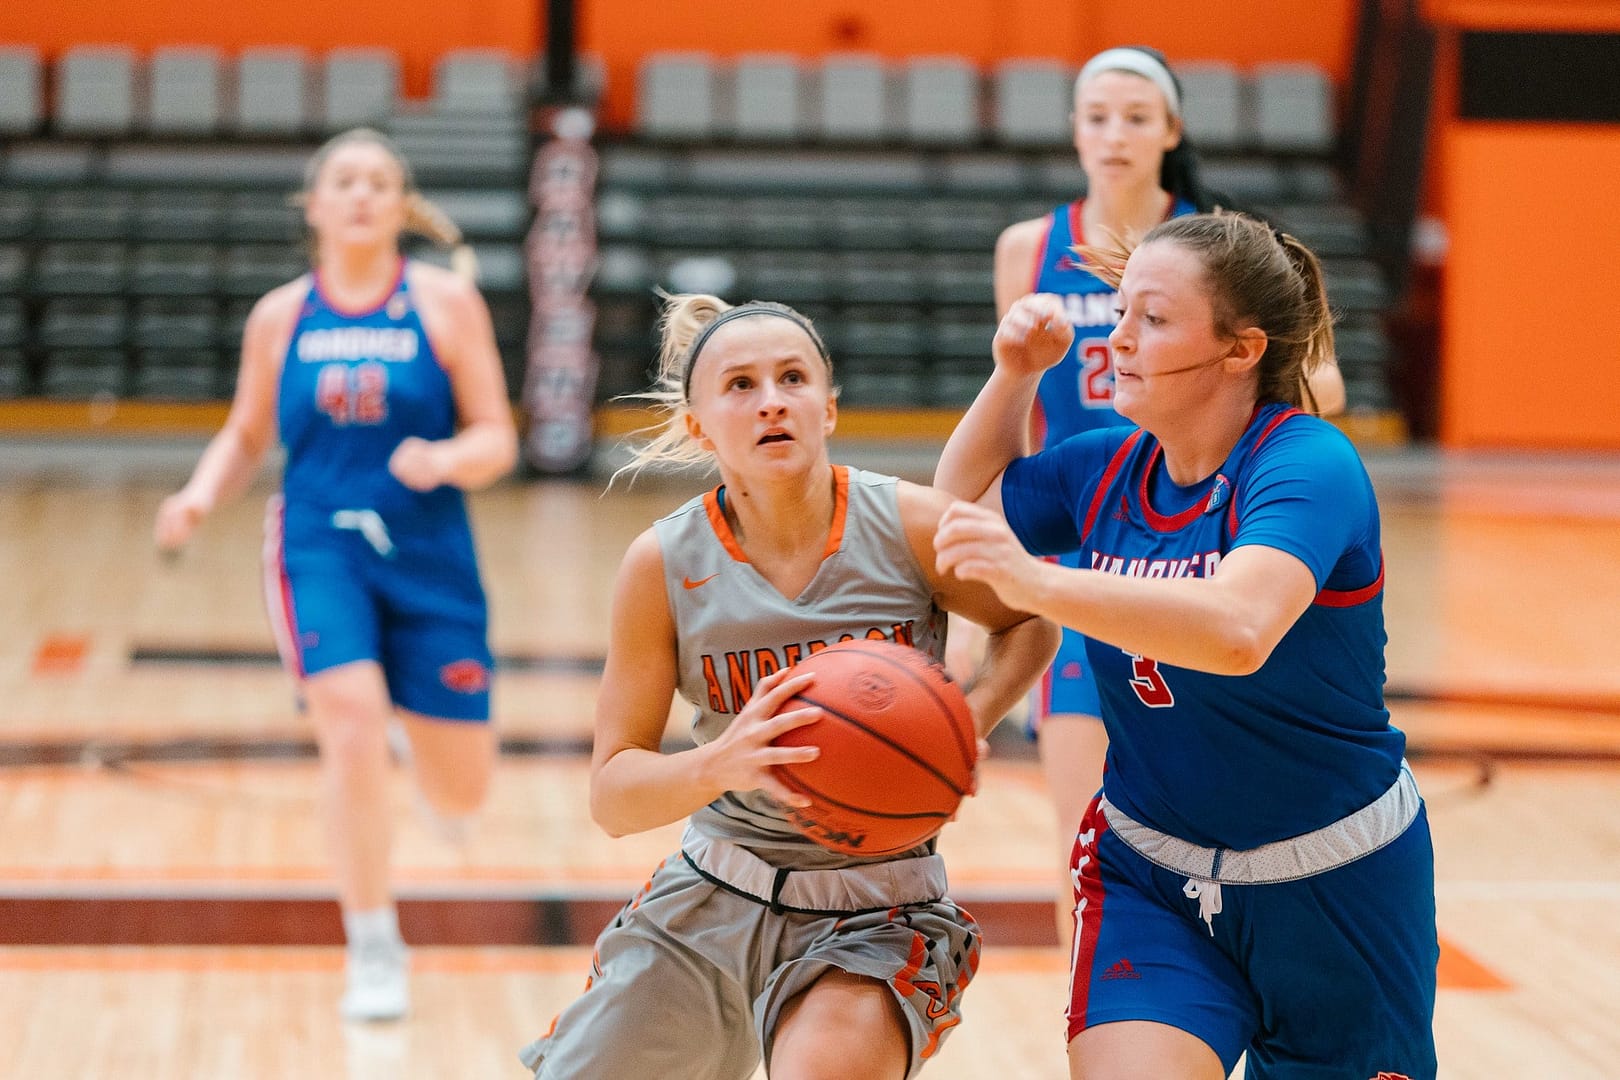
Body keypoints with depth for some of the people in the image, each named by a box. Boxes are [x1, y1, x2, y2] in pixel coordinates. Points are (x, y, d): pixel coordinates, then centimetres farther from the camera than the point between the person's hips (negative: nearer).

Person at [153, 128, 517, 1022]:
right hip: (318, 549, 0)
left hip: (430, 555, 0)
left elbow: (497, 440, -2)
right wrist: (201, 495, -5)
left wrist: (447, 460, -24)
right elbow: (246, 436, 15)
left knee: (460, 794, 3)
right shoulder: (280, 317, 5)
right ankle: (373, 949, -4)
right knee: (353, 729, -20)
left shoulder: (444, 302, -1)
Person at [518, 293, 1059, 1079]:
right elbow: (612, 794, -7)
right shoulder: (665, 564, -9)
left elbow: (1031, 624, 8)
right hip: (713, 901, 3)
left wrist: (965, 725, -12)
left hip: (876, 915, -2)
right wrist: (720, 763, -28)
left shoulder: (912, 527, -12)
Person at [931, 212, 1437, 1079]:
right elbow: (965, 502, 18)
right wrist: (1016, 373, 1)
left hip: (1333, 888, -4)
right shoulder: (1110, 468, -2)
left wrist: (1036, 583, -53)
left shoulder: (1308, 467, -22)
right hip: (1151, 876, 4)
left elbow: (1237, 628, -42)